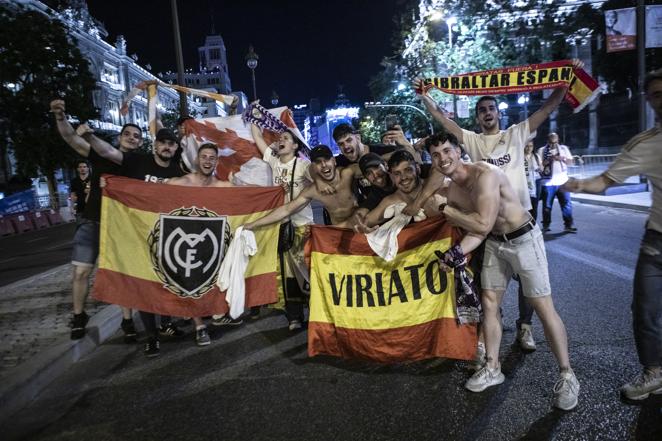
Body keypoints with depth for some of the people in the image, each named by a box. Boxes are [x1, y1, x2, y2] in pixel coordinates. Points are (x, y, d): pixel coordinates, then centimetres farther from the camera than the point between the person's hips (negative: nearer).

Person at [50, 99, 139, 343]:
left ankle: (127, 320, 12)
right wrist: (60, 116, -29)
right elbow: (71, 138, -11)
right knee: (81, 271, 3)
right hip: (91, 222, 1)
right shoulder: (101, 154, 1)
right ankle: (79, 316, 24)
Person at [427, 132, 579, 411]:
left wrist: (445, 209, -22)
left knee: (543, 308, -2)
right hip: (494, 243, 8)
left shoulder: (484, 174, -27)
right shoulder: (452, 191, -3)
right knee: (489, 304, 10)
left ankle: (567, 376, 14)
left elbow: (483, 224, -32)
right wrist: (457, 252, -19)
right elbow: (476, 231, -1)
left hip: (523, 239, -7)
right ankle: (492, 368, 25)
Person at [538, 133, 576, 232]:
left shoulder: (564, 148, 8)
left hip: (562, 182, 2)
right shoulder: (541, 150, 1)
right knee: (547, 205, 5)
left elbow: (571, 162, 4)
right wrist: (549, 160, -18)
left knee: (567, 203, 0)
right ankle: (546, 226, 15)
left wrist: (562, 158, -14)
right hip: (548, 182, -2)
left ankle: (569, 225, 6)